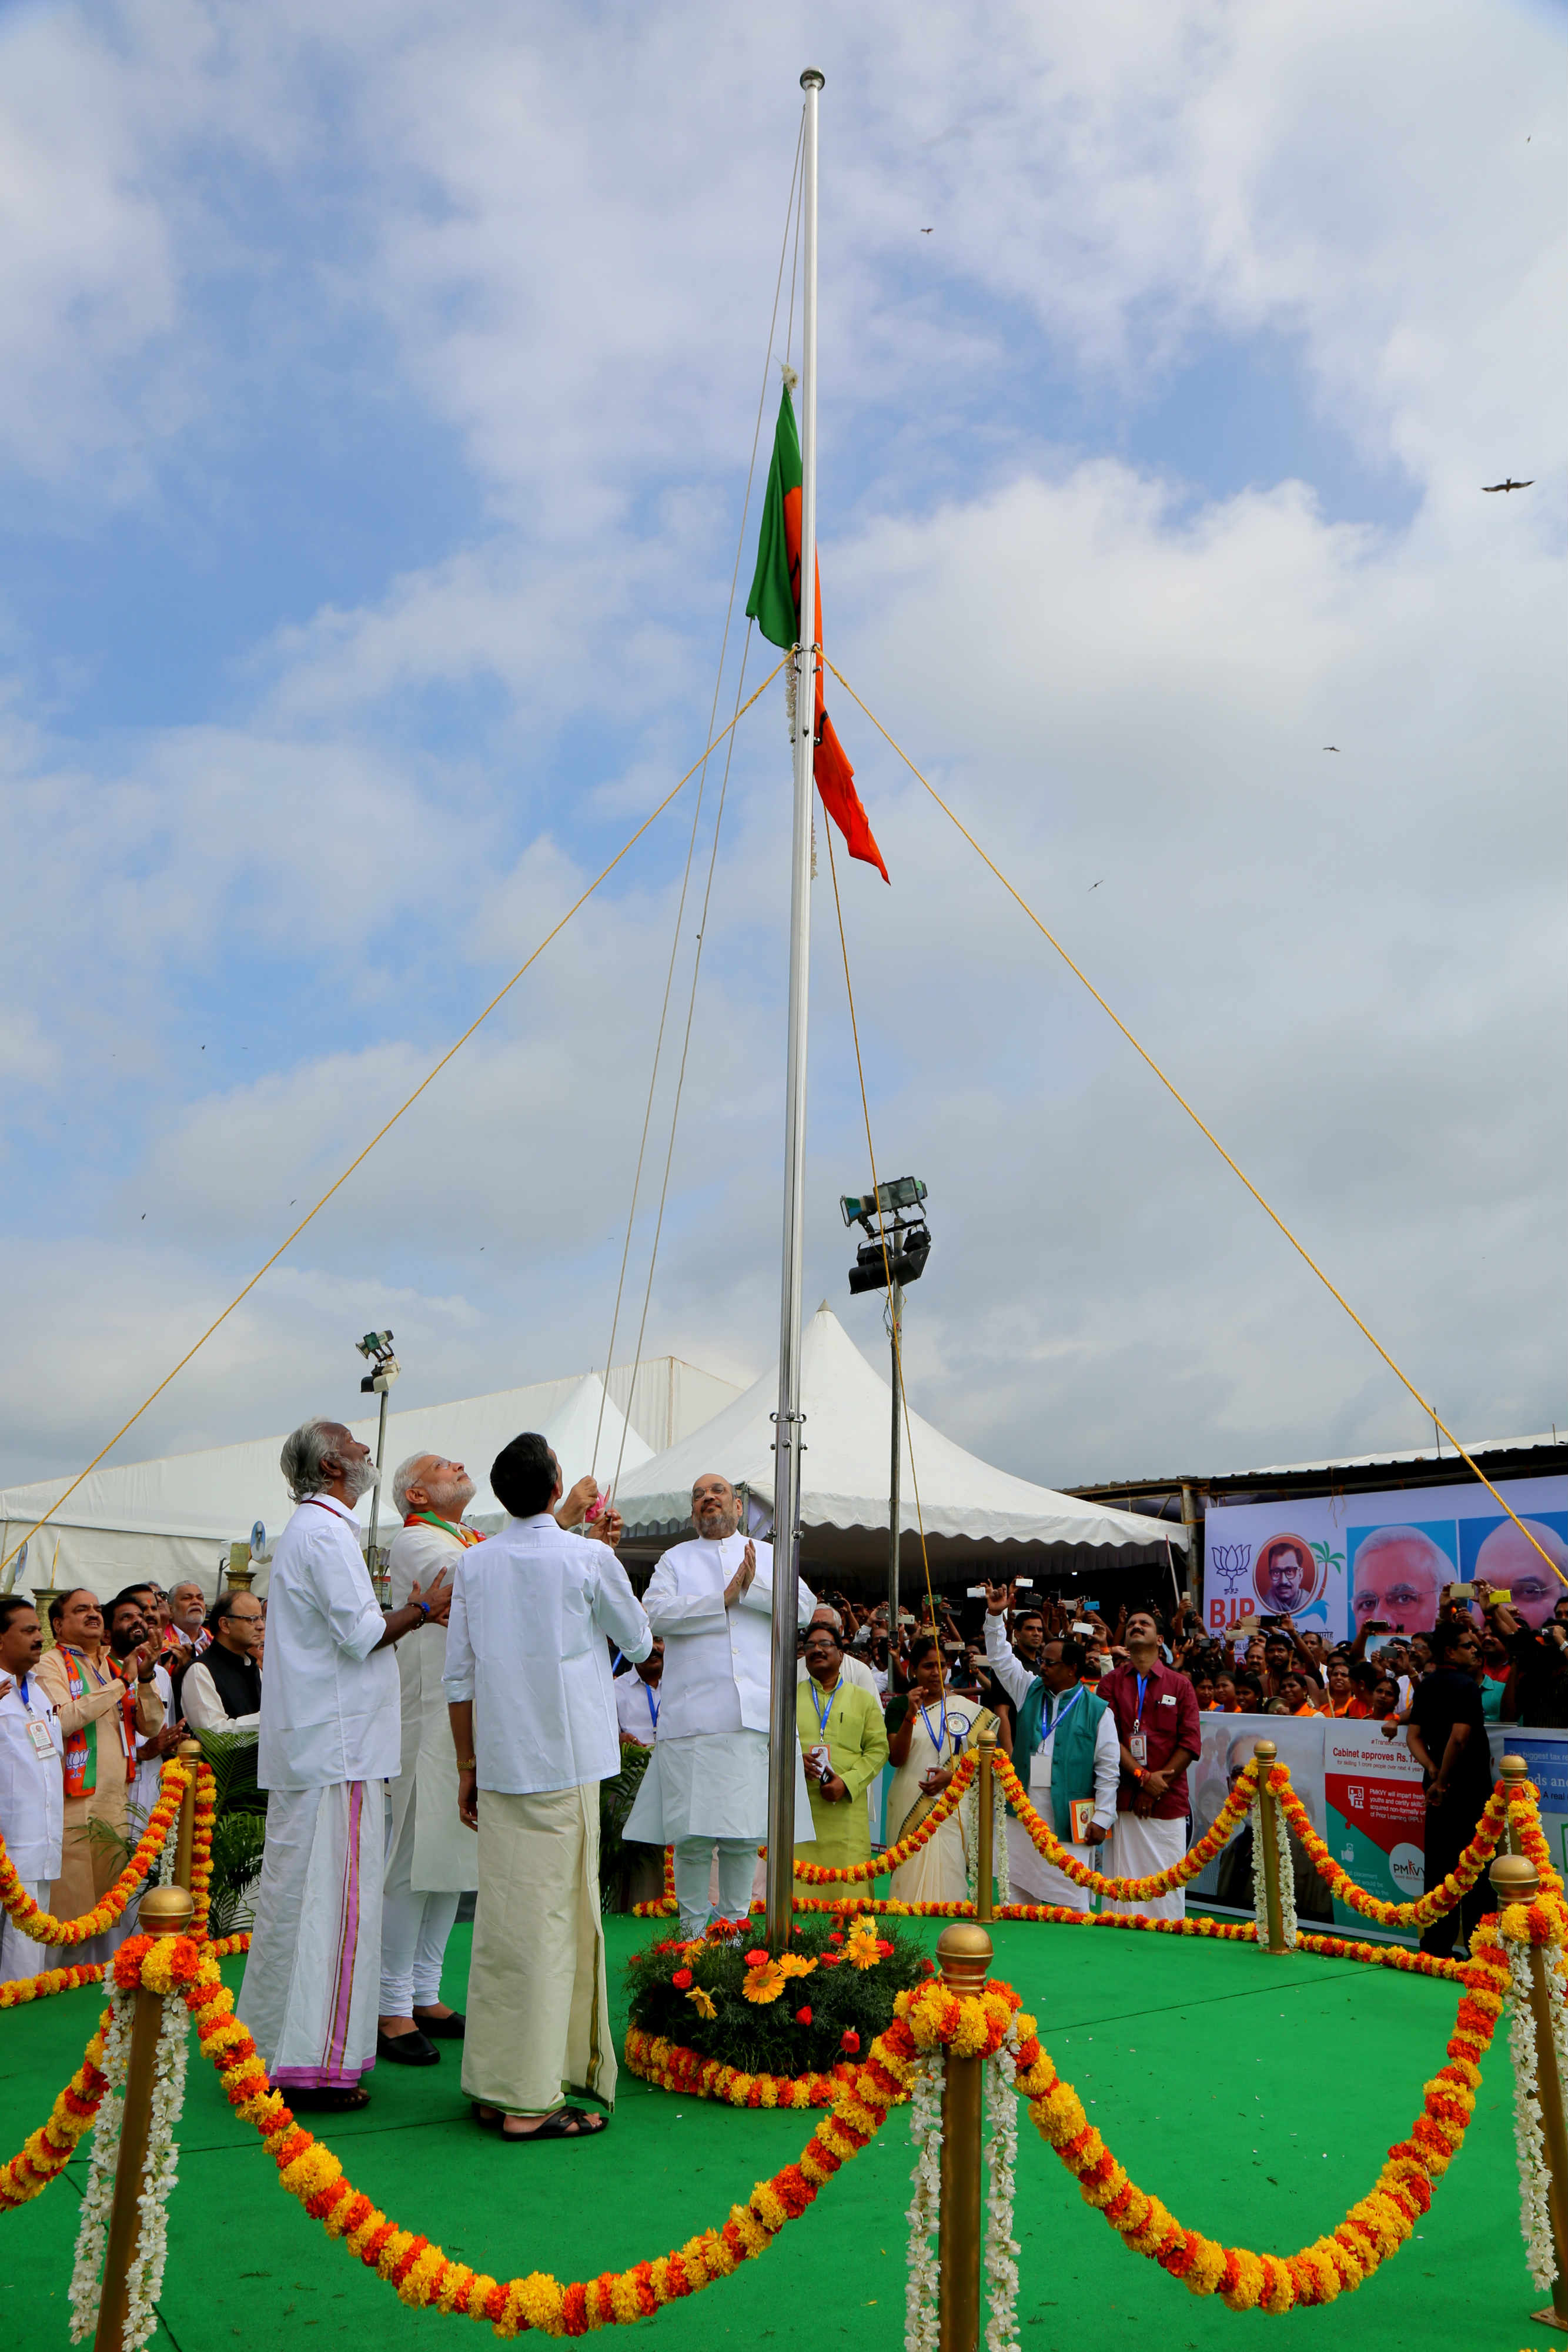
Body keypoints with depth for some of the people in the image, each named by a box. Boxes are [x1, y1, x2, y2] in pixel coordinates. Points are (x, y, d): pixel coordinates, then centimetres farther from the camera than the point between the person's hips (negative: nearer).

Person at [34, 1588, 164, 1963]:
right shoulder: (51, 1663, -2)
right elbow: (63, 1720, -19)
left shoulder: (116, 1665, 15)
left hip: (117, 1806, 6)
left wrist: (145, 1679, -5)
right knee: (72, 1904, -4)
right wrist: (121, 1683, -15)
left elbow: (151, 1726, 10)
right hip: (73, 1808, -6)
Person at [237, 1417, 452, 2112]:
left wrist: (409, 1614, 15)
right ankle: (316, 2062, 0)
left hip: (303, 1743, 11)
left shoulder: (310, 1529, 19)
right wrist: (421, 1610, -6)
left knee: (296, 1891, 16)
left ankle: (271, 2045, 25)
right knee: (333, 1895, -5)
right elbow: (360, 1634, -19)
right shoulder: (326, 1532, -15)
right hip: (336, 1743, -11)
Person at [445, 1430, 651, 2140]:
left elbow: (458, 1676, 6)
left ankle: (492, 2087, 20)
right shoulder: (587, 1558, -8)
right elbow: (638, 1642, 7)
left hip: (500, 1765, 5)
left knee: (502, 1920, 11)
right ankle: (530, 2100, 4)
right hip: (565, 1763, -5)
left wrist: (468, 1767, 15)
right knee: (552, 1922, 0)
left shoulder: (474, 1563, 4)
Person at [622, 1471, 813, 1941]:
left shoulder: (768, 1555, 17)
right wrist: (725, 1597, -8)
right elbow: (657, 1612, -5)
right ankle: (692, 1928, 14)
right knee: (693, 1833, -2)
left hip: (755, 1714, 1)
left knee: (744, 1833, 3)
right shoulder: (676, 1559, 14)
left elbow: (803, 1608, 4)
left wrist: (753, 1584, -9)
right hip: (693, 1716, -1)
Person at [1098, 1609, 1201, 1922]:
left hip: (1169, 1801, 0)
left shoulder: (1179, 1684, 8)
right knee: (1123, 1876, -1)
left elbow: (1191, 1743, 2)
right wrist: (1143, 1776, -13)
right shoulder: (1111, 1682, 8)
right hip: (1124, 1799, 0)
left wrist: (1156, 1789, -6)